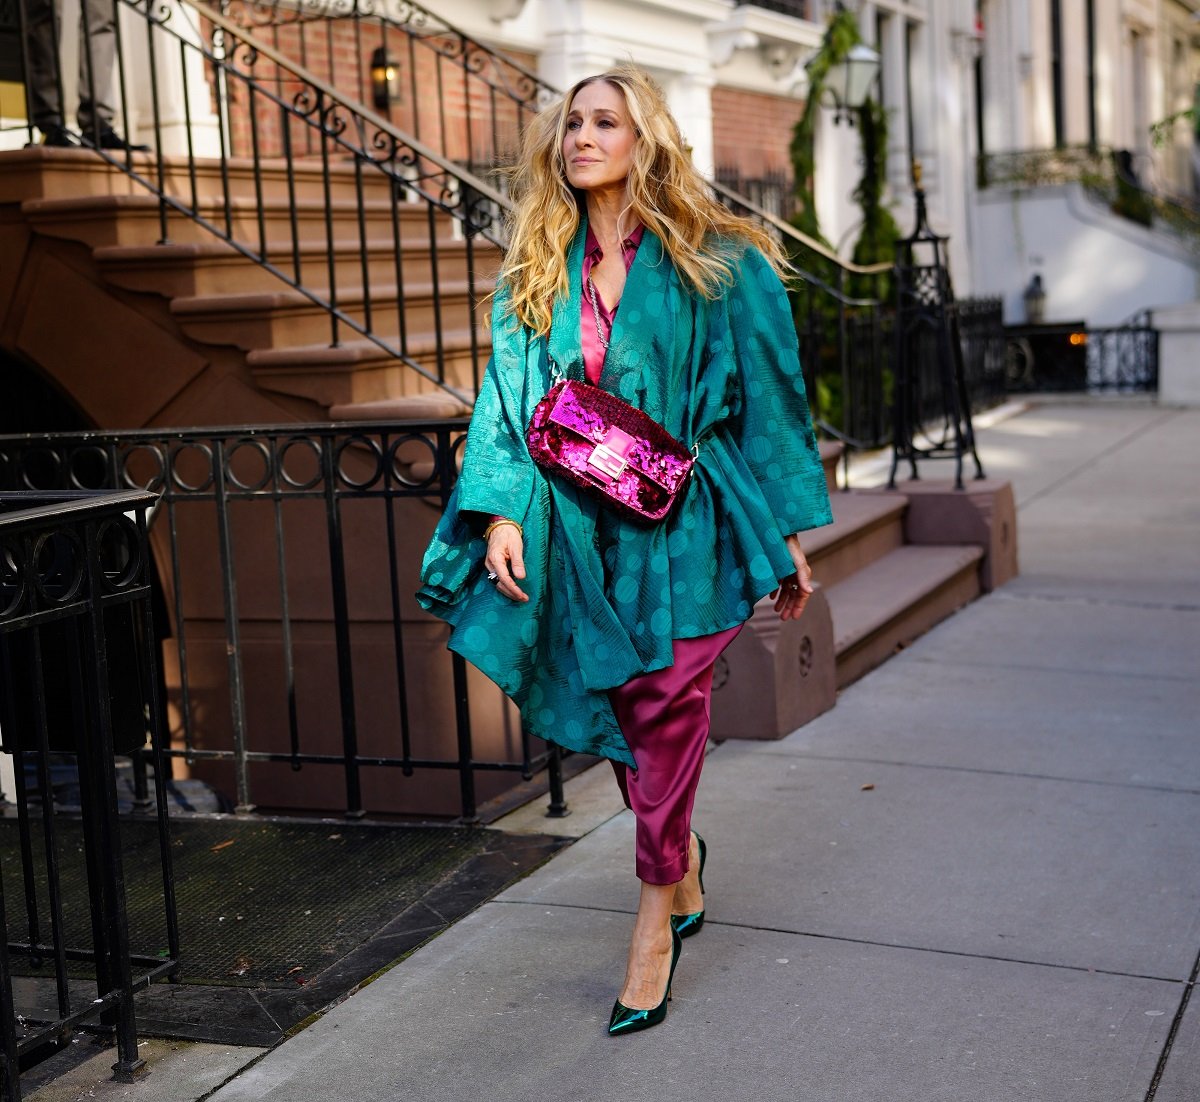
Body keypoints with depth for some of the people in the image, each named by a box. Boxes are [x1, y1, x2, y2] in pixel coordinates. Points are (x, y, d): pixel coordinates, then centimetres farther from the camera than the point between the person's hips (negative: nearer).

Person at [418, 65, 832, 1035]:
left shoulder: (716, 262, 0)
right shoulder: (537, 272, 10)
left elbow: (767, 394, 1)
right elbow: (510, 394, 7)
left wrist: (788, 535, 1)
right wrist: (503, 511, -7)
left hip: (681, 526, -4)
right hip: (575, 532, 4)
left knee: (663, 716, -5)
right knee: (610, 713, 7)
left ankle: (657, 916, 11)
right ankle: (681, 861, 33)